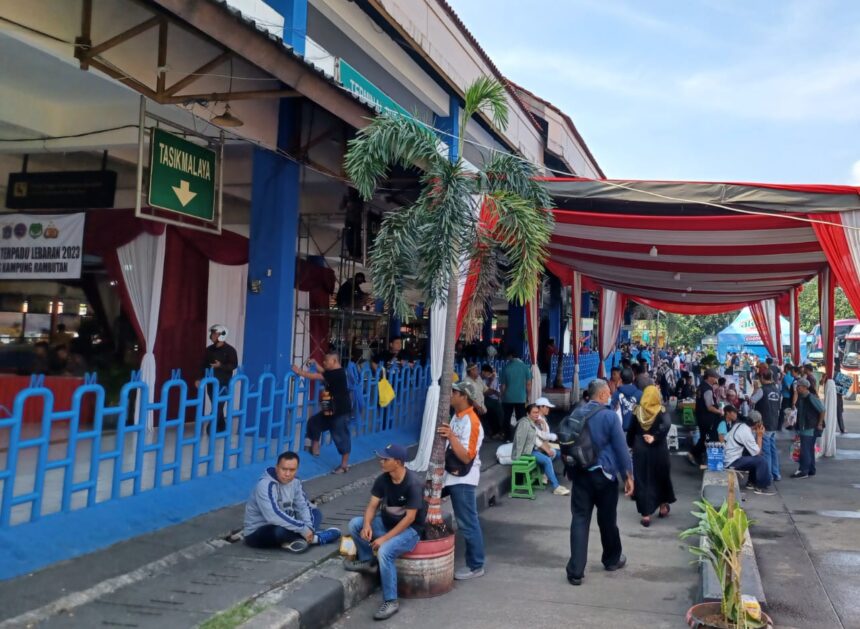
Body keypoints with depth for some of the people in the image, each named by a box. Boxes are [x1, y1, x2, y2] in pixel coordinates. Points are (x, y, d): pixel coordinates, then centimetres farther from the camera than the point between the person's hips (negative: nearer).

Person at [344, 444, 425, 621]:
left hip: (410, 529, -7)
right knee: (355, 524, -12)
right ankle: (368, 561, 10)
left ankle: (391, 602, -17)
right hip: (387, 522, 7)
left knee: (384, 551, -33)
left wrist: (385, 538, -28)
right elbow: (372, 505, -3)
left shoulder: (413, 483, -26)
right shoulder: (382, 479, -6)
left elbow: (410, 517, -25)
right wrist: (367, 524, -25)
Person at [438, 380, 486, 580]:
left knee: (467, 523, 0)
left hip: (462, 479, -9)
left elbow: (466, 456, -24)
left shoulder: (471, 422, -19)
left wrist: (451, 436, -30)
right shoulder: (457, 417, 8)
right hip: (451, 476, 9)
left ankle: (476, 566, 11)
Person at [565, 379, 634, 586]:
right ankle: (612, 559, 35)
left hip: (580, 474, 3)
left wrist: (570, 471, 24)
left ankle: (576, 571, -3)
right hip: (604, 474, -3)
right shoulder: (609, 415, -11)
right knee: (607, 519, 15)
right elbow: (621, 448, -10)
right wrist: (628, 476, -3)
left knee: (579, 520, 0)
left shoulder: (576, 414, 5)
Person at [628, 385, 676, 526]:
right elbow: (666, 425, -23)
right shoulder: (662, 411, -5)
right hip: (658, 450, 0)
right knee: (661, 477, 20)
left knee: (642, 479, 4)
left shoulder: (637, 411, -2)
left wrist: (632, 445, 12)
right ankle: (663, 506, 35)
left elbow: (631, 430, 1)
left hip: (640, 449, 0)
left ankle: (646, 514, -1)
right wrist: (654, 437, -25)